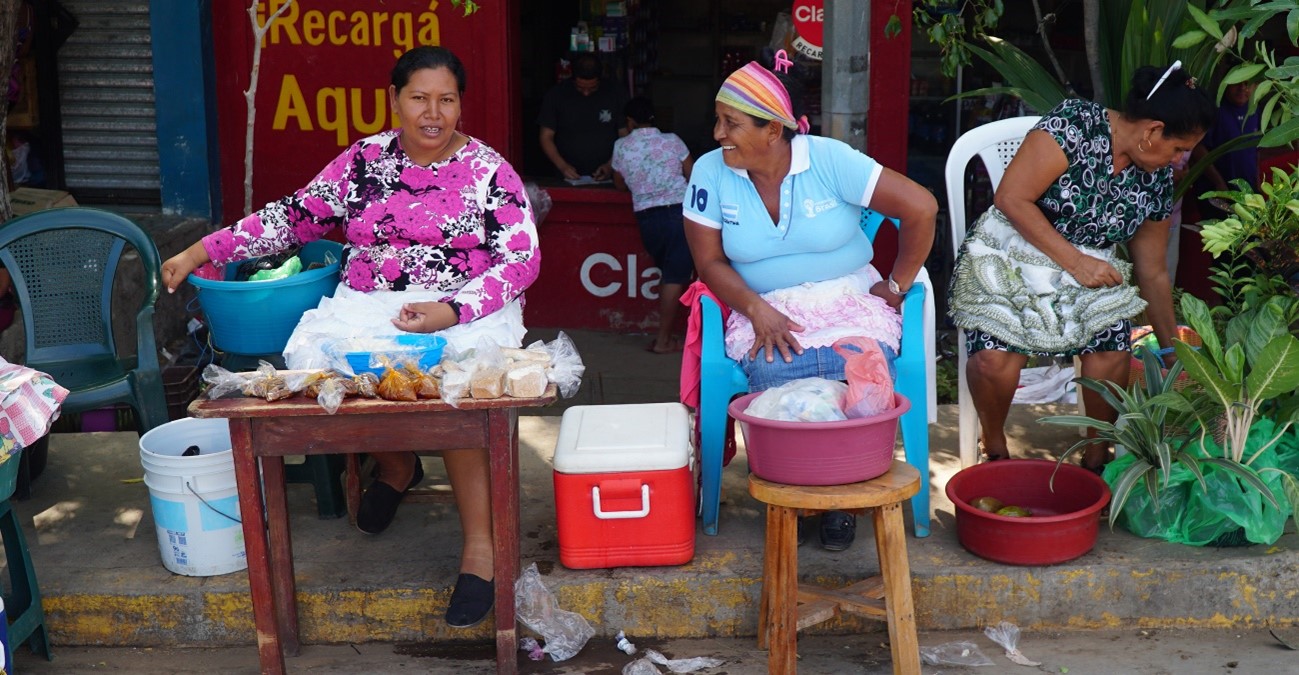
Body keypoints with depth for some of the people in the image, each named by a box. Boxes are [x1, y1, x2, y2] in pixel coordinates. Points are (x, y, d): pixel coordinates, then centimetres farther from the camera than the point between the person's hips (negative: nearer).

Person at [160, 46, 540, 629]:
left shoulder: (488, 171, 0)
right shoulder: (364, 160, 9)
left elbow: (521, 260, -7)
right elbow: (295, 217, 14)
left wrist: (451, 311, -22)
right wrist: (202, 251, 10)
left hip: (463, 310, -3)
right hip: (367, 306, 4)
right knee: (313, 359, -26)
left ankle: (479, 546, -20)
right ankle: (397, 466, 7)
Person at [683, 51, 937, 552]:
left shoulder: (830, 159, -9)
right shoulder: (710, 172, -2)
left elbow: (920, 208, -8)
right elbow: (710, 261, -1)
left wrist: (897, 285, -3)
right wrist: (757, 312, -16)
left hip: (850, 300, 0)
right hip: (765, 309, 1)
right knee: (776, 371, -34)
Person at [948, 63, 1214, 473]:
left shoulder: (1156, 179, 3)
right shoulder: (1075, 125, -17)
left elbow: (1152, 273, 12)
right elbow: (1011, 198, -19)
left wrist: (1171, 349, 14)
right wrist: (1074, 261, -18)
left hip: (1087, 269, 5)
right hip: (1008, 255, -5)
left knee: (1113, 350, -24)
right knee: (995, 356, -30)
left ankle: (1096, 458, 0)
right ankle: (995, 449, -2)